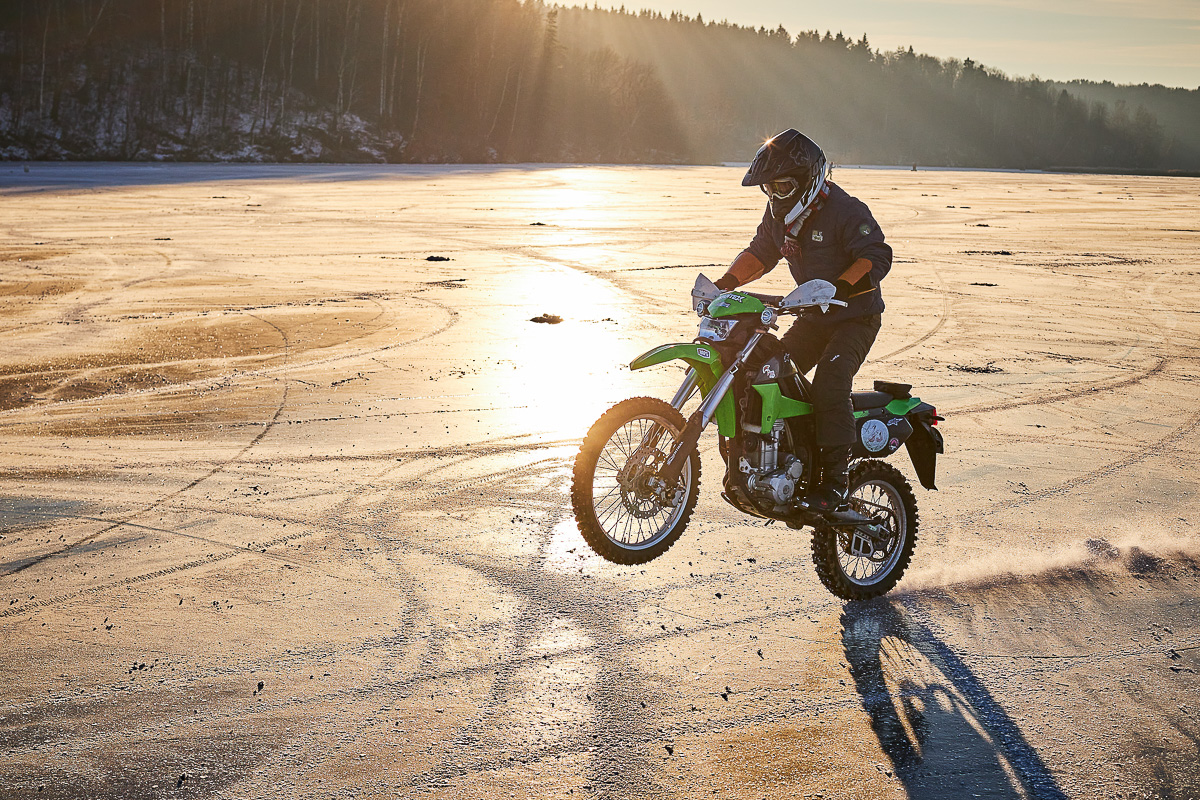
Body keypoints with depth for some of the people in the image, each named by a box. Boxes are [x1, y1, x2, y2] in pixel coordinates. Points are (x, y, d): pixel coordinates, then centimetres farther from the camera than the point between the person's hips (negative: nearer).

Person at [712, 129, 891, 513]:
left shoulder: (846, 211, -18)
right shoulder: (779, 213, 6)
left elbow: (877, 256, -25)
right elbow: (761, 252, 17)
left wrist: (840, 287, -41)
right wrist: (727, 281, 0)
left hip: (855, 317, -8)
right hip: (813, 319, 8)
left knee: (829, 382, -29)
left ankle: (834, 479, -25)